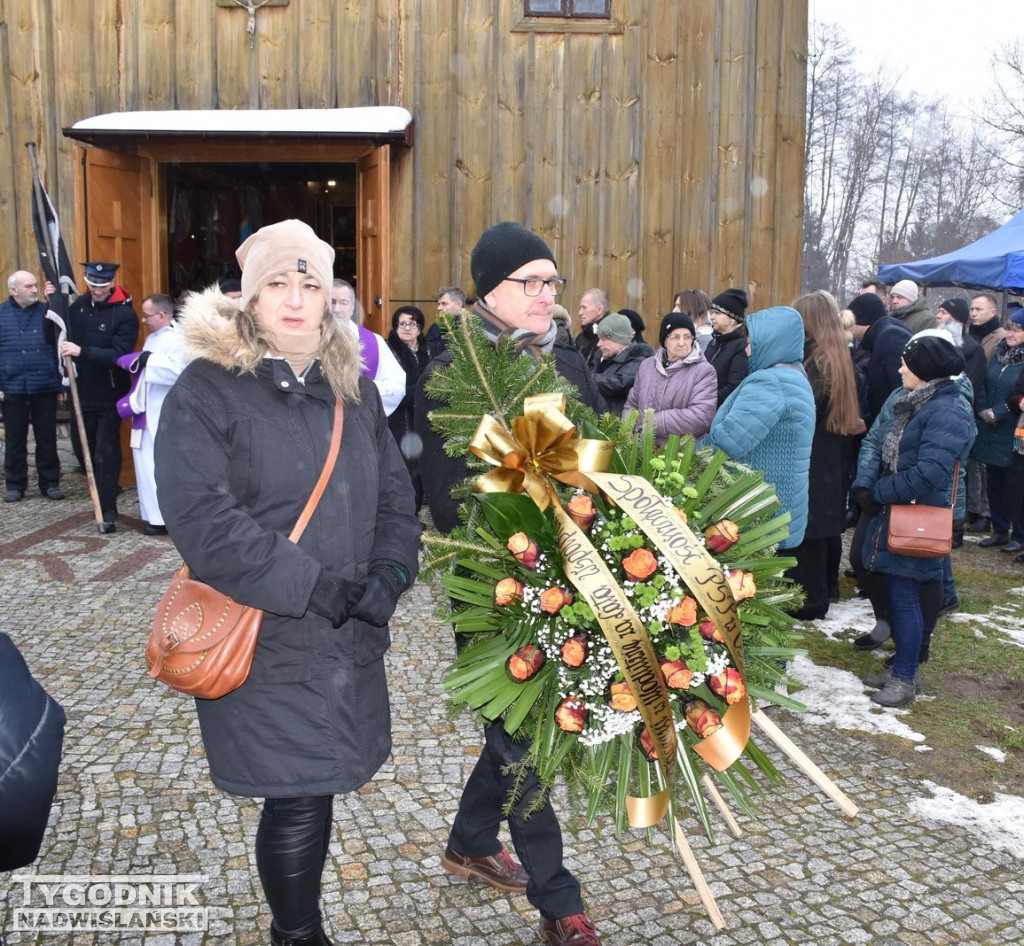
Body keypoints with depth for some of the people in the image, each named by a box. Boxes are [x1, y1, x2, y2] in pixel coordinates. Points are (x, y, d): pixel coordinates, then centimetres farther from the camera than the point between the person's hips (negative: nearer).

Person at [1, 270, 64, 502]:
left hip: (45, 387, 0)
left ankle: (50, 483, 16)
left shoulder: (47, 311, 3)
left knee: (47, 438, 7)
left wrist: (61, 383, 2)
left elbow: (59, 346, 6)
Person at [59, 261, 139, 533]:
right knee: (81, 446, 17)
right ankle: (105, 489, 40)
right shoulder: (77, 306, 3)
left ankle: (108, 512, 6)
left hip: (109, 395, -6)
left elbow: (119, 355, -24)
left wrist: (81, 351, -31)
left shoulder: (125, 314, -14)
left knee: (106, 453, -2)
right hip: (82, 392, 6)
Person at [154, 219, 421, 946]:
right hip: (264, 644, -5)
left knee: (314, 790, 16)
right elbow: (202, 519, -19)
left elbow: (395, 495, 10)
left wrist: (388, 576, -8)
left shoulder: (353, 388, 10)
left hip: (351, 640, 5)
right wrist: (315, 587, -21)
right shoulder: (206, 390, -8)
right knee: (298, 802, 4)